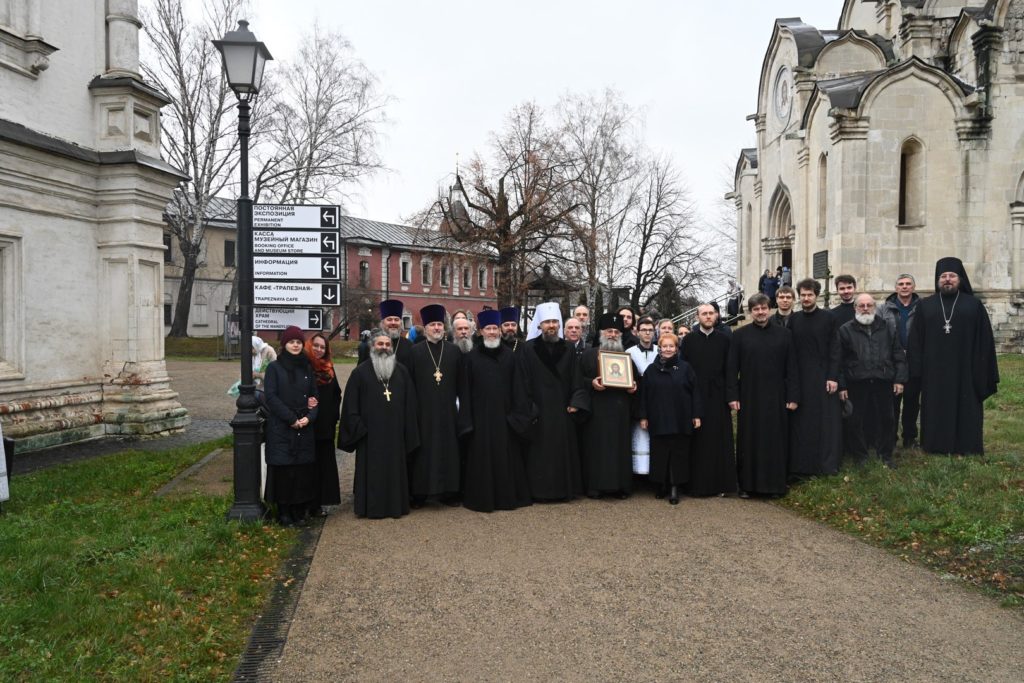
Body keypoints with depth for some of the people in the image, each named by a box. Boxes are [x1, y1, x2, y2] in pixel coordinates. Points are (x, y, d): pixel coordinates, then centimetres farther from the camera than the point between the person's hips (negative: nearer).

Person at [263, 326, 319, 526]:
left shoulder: (307, 368, 13)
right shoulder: (274, 368, 1)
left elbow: (314, 396, 11)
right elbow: (270, 397, -7)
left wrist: (309, 417, -7)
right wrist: (291, 418, -13)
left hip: (305, 428, 3)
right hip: (281, 429, -3)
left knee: (304, 469, 1)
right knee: (283, 469, -2)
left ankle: (300, 510, 11)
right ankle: (284, 513, 7)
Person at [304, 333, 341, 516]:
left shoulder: (329, 369, 13)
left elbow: (337, 394, 17)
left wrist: (333, 416, 8)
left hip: (326, 426, 5)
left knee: (324, 464, 7)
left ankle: (318, 503, 14)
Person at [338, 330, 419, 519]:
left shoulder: (401, 371, 8)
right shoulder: (360, 372, 0)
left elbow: (410, 403, 7)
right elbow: (350, 404, -1)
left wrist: (408, 431, 2)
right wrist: (358, 428, -8)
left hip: (395, 432, 3)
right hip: (370, 433, -2)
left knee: (395, 468, 7)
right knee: (372, 470, 1)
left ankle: (396, 505, 17)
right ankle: (371, 507, 10)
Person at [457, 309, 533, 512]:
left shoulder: (509, 356, 5)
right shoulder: (471, 358, 1)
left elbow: (516, 387, 4)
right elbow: (465, 391, 0)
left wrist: (517, 415, -3)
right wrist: (467, 421, -5)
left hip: (504, 416, 1)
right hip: (480, 416, -1)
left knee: (506, 457, 7)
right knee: (482, 459, 3)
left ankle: (508, 496, 19)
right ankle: (482, 498, 14)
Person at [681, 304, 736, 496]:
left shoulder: (725, 340, 6)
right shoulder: (688, 340, 4)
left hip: (718, 396, 1)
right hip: (695, 396, 0)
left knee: (719, 441, 2)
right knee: (697, 442, 2)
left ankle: (720, 483, 11)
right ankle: (697, 484, 10)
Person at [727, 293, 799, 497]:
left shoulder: (784, 334, 4)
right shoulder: (739, 335, 1)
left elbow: (791, 368, 3)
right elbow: (731, 368, 0)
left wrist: (793, 396, -3)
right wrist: (732, 396, -6)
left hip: (776, 398, 1)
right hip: (748, 398, -1)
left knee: (775, 441, 5)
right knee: (749, 442, 5)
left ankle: (775, 484, 16)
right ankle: (747, 485, 14)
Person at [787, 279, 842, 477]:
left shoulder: (828, 318, -1)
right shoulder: (793, 319, 6)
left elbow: (834, 349, -3)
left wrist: (833, 377, -10)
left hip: (823, 377, -2)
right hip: (799, 378, 2)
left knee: (826, 420, 1)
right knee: (801, 421, 4)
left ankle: (827, 462, 10)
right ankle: (801, 464, 11)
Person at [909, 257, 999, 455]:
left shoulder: (974, 305, 4)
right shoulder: (925, 306, 7)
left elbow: (985, 341, 2)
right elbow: (916, 342, 4)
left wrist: (984, 375, -3)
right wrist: (916, 373, -3)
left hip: (965, 372, -1)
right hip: (934, 374, 1)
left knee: (966, 414, 4)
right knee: (936, 414, 6)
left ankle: (967, 450, 15)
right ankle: (936, 448, 16)